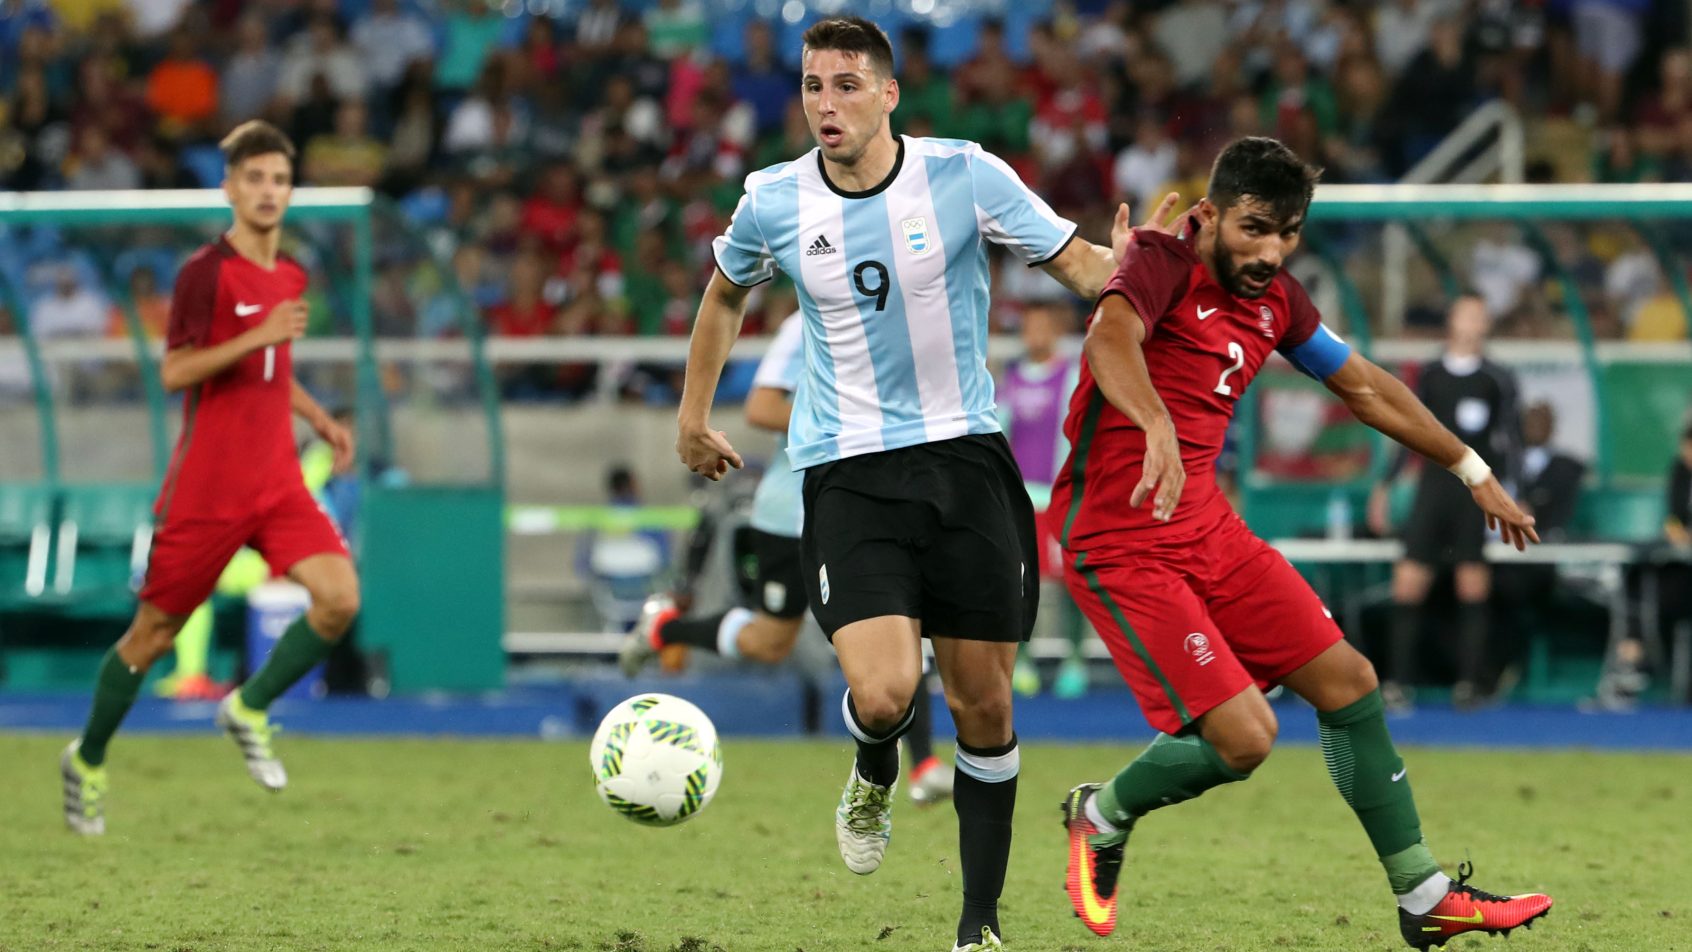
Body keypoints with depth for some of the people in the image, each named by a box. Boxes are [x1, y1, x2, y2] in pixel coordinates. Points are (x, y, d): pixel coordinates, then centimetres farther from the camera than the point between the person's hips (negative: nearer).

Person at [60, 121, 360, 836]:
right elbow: (173, 373, -19)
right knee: (154, 633, 4)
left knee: (340, 597, -16)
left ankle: (250, 709, 5)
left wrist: (319, 418, 14)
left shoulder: (290, 276, 12)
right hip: (205, 487, -6)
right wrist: (260, 337, -27)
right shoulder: (207, 272, -11)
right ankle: (87, 761, 25)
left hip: (277, 482, 6)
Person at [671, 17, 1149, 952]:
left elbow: (1077, 263, -3)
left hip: (964, 456, 0)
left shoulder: (965, 176, -7)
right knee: (882, 693, -18)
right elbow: (725, 293, 20)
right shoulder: (773, 202, -1)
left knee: (983, 705, 2)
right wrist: (692, 416, 25)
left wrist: (1123, 265, -26)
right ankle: (874, 774, 20)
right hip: (848, 476, 0)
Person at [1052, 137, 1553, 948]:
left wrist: (1473, 472, 29)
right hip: (1121, 541, -8)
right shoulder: (1162, 264, -15)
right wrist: (1157, 427, -56)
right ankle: (1101, 815, 13)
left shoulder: (1275, 301, 9)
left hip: (1209, 528, 8)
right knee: (1243, 735, -16)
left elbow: (1366, 387, 23)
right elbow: (1110, 339, -37)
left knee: (1347, 683, 8)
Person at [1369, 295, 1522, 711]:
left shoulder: (1497, 380, 3)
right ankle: (1400, 681, -2)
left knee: (1474, 589, -5)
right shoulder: (1431, 376, 11)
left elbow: (1512, 440, 2)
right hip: (1434, 486, 2)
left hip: (1477, 489, -2)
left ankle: (1469, 682, -1)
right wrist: (1385, 486, 14)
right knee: (1408, 582, -7)